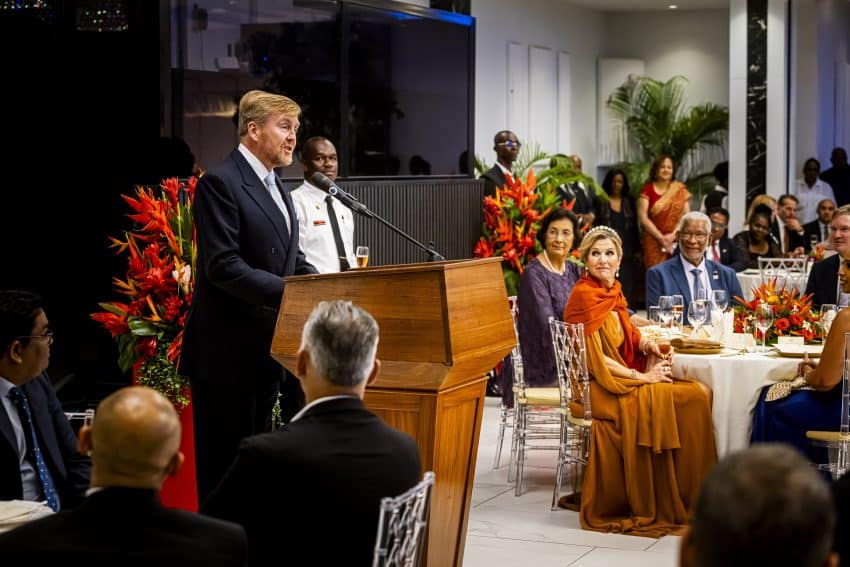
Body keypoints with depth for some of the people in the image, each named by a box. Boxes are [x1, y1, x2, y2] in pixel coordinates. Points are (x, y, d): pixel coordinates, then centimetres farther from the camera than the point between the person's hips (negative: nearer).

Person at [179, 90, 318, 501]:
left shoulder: (275, 189, 17)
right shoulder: (220, 183, -13)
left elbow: (293, 262, 17)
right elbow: (224, 267, -22)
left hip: (265, 352, 9)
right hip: (227, 354, -9)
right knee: (223, 468, -1)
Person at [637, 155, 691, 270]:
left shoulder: (680, 190, 10)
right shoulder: (647, 190, 4)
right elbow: (643, 217, -2)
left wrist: (673, 235, -8)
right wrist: (661, 237, -8)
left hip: (676, 241, 1)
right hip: (654, 242, -1)